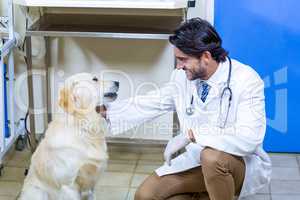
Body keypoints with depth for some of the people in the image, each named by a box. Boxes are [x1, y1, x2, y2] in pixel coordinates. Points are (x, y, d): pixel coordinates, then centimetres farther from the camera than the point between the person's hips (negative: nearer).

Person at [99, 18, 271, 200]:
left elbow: (249, 138, -34)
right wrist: (105, 111, 7)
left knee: (212, 156, -38)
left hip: (240, 163, -6)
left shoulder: (246, 80, -23)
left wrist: (191, 135, -33)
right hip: (197, 161, 6)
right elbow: (150, 104, 10)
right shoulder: (183, 77, -4)